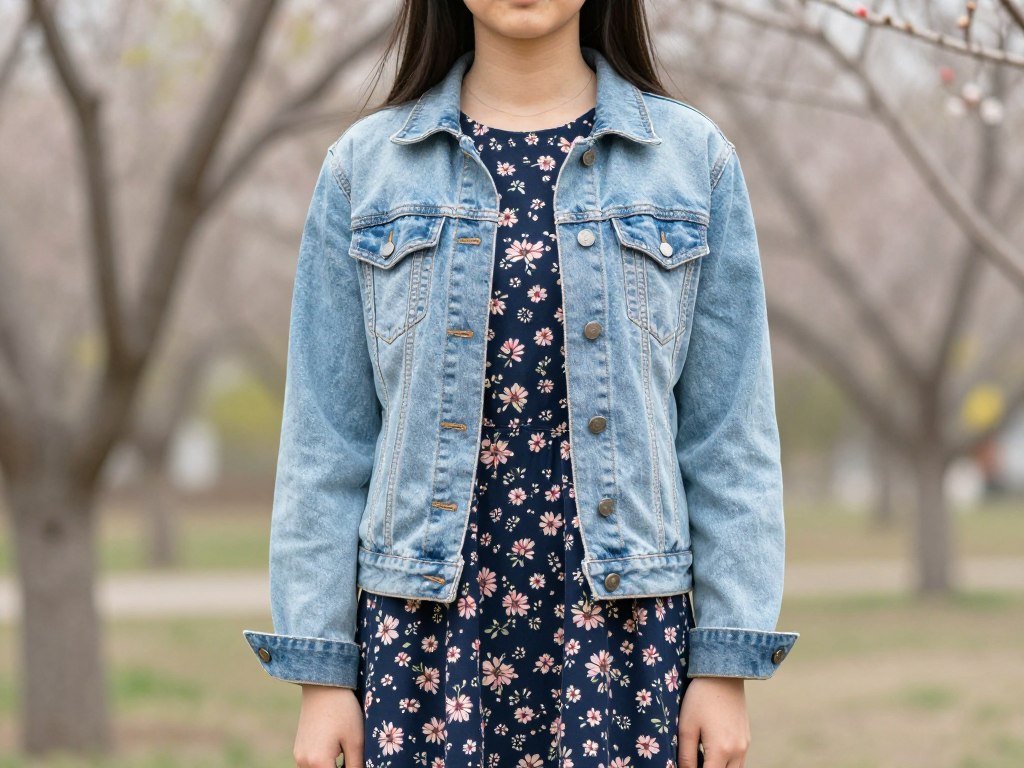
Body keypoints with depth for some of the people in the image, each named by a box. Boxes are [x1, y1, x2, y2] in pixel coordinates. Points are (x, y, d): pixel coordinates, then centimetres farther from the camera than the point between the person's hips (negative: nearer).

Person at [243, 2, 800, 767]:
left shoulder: (696, 160, 5)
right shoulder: (364, 168, 6)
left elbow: (733, 437, 4)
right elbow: (325, 441, 5)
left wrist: (726, 667, -1)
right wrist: (320, 671, 1)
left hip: (623, 625, 0)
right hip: (425, 628, 0)